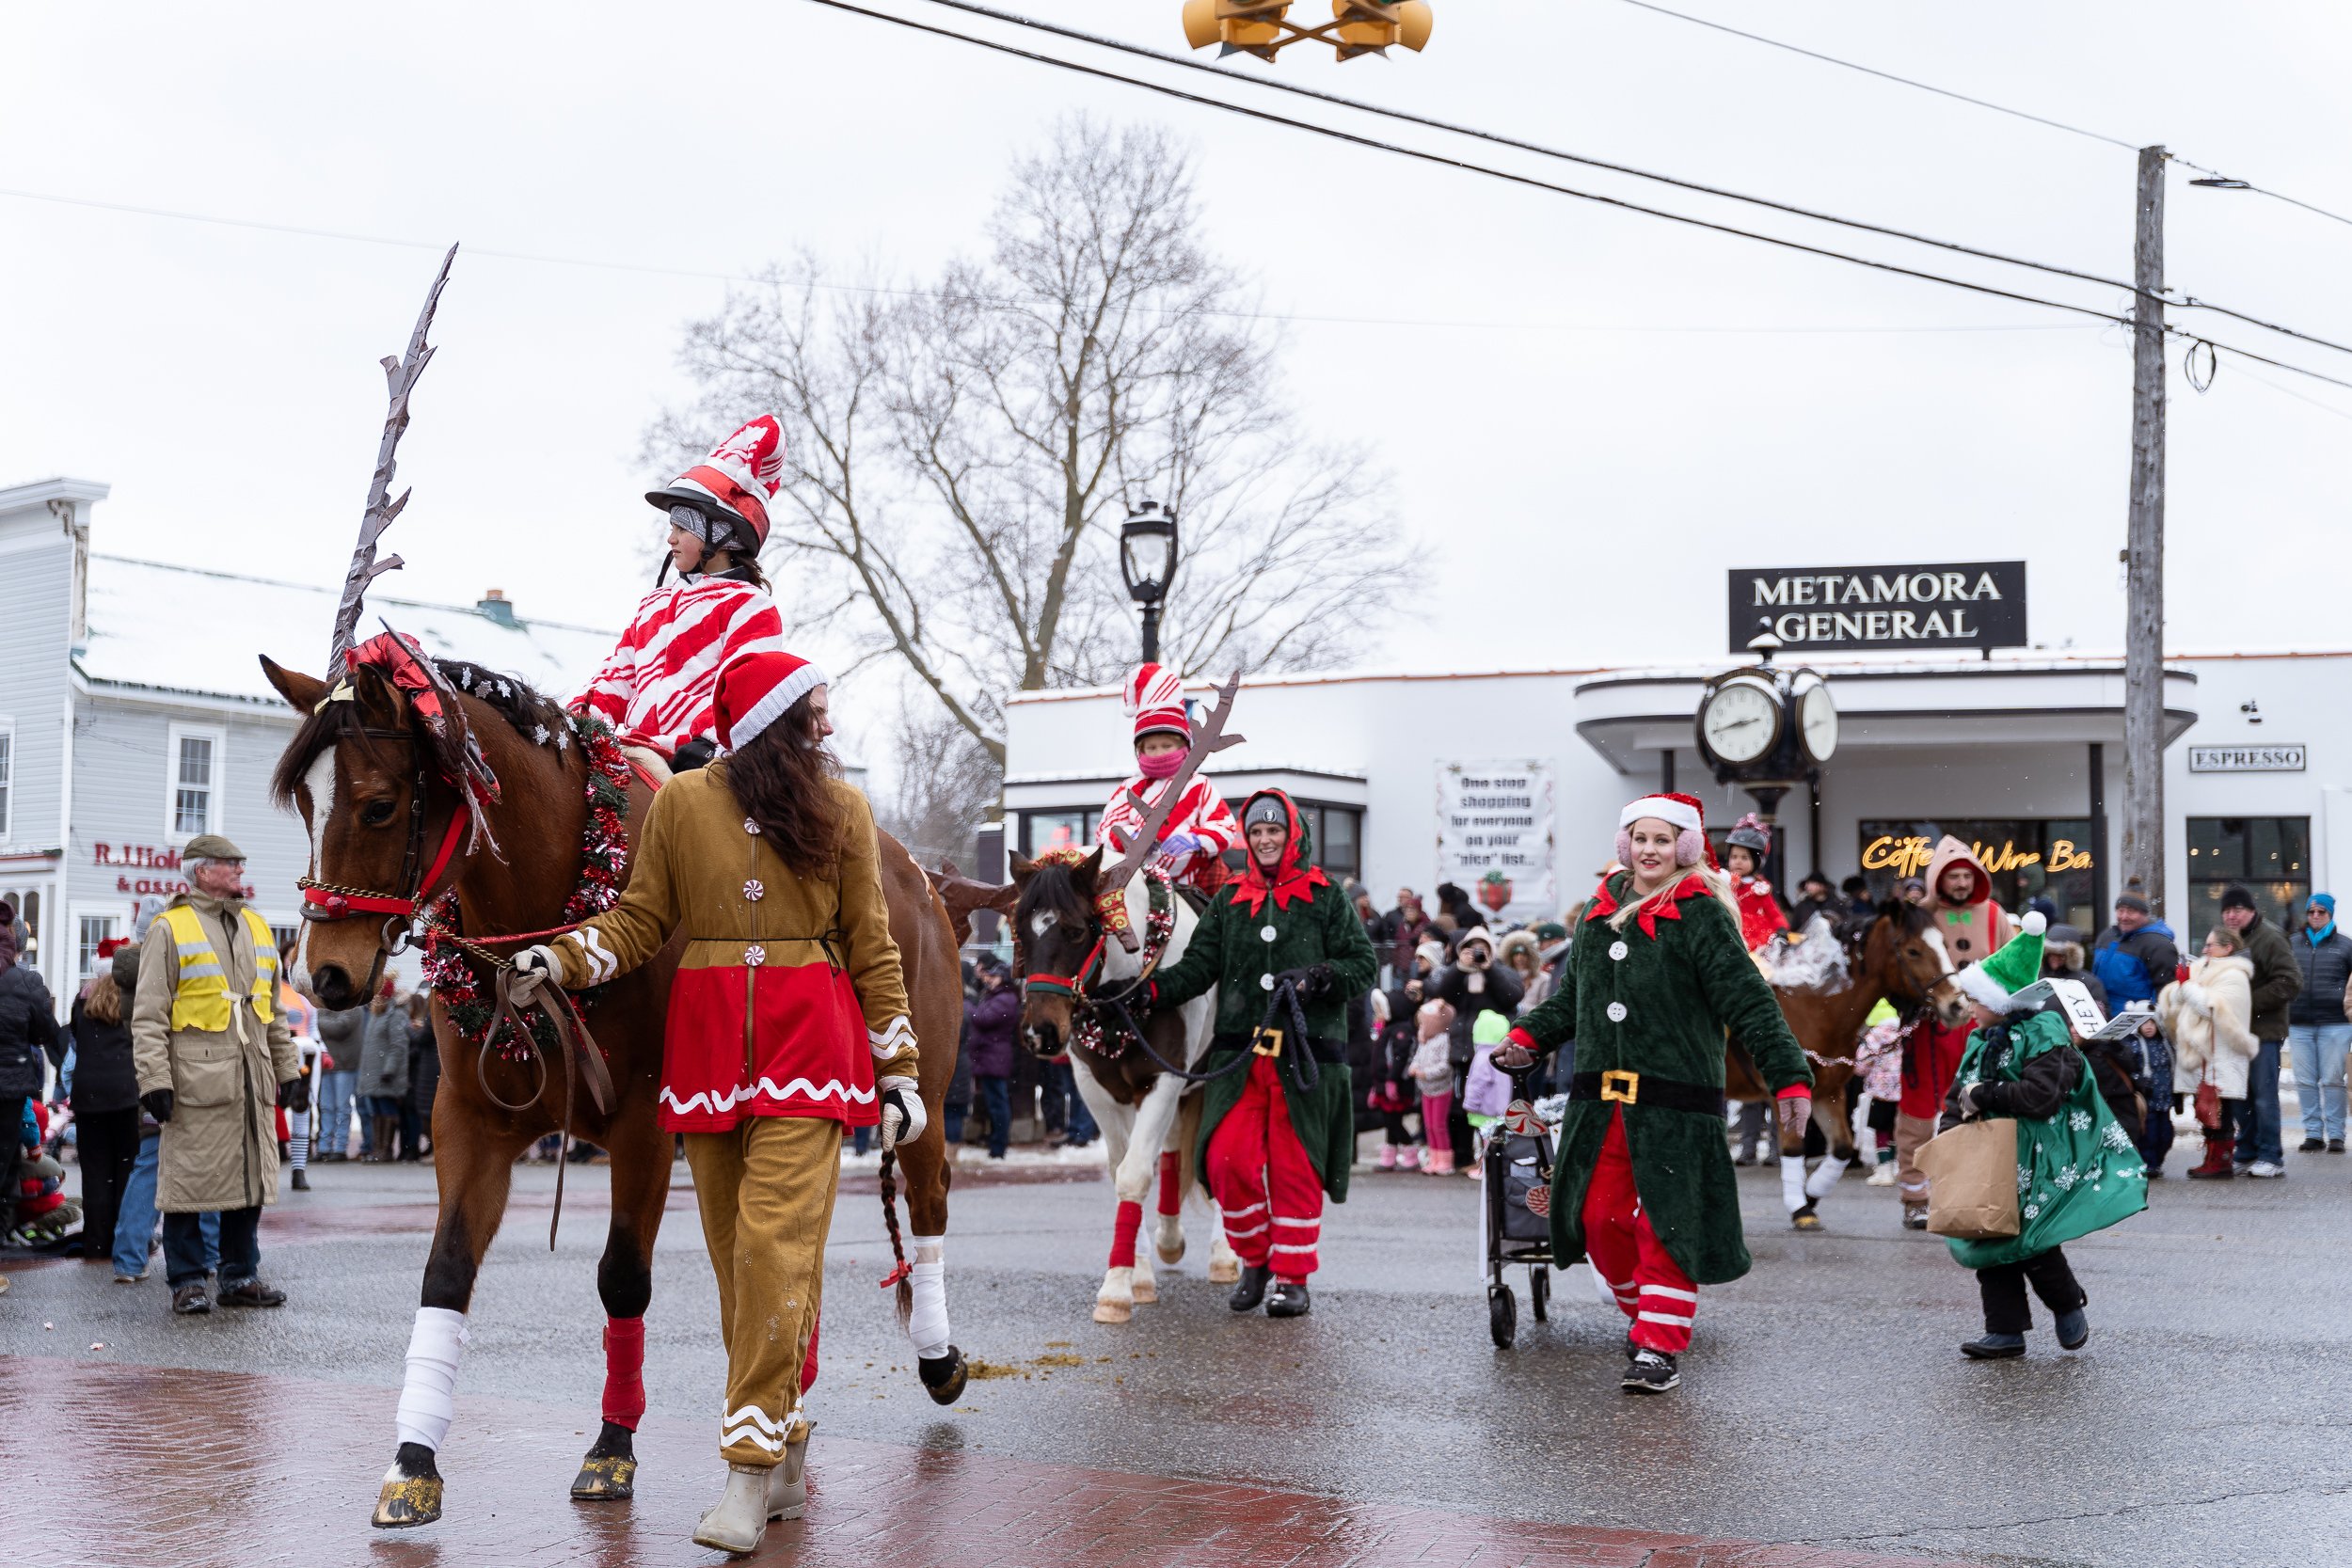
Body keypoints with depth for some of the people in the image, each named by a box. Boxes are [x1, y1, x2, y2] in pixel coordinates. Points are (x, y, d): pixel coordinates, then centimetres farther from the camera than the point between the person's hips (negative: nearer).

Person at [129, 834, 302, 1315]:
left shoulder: (257, 926, 17)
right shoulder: (170, 928, -2)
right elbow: (149, 1014, -6)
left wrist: (288, 1068, 18)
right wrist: (154, 1078, -14)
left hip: (253, 1080, 6)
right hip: (196, 1078, -6)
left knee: (250, 1177, 9)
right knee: (189, 1180, -1)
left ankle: (240, 1276, 18)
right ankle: (187, 1281, 9)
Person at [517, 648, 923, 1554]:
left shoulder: (842, 810, 7)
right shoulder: (680, 804, 7)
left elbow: (871, 946, 7)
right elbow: (642, 921, 7)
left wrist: (899, 1069, 4)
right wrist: (560, 960, -11)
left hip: (809, 1044, -2)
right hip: (707, 1044, 2)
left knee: (774, 1247, -12)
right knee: (735, 1258, 7)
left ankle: (750, 1473, -9)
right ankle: (786, 1463, 19)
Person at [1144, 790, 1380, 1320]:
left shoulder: (1327, 899, 5)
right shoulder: (1228, 902, 13)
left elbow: (1364, 964, 2)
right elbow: (1199, 966, 7)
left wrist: (1320, 977, -16)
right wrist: (1152, 990, -9)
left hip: (1304, 1054, -2)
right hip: (1239, 1053, 2)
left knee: (1295, 1166, 2)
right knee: (1227, 1160, -6)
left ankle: (1291, 1276, 14)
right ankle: (1255, 1259, 16)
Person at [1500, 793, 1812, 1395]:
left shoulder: (1702, 917, -3)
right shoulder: (1601, 911, 15)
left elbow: (1750, 1002, -8)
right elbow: (1570, 996, 26)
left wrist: (1789, 1074, -16)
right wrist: (1528, 1038, 12)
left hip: (1675, 1104, -5)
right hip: (1600, 1101, 6)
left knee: (1666, 1223, -4)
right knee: (1601, 1218, 6)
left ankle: (1660, 1347, 5)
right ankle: (1643, 1316, 28)